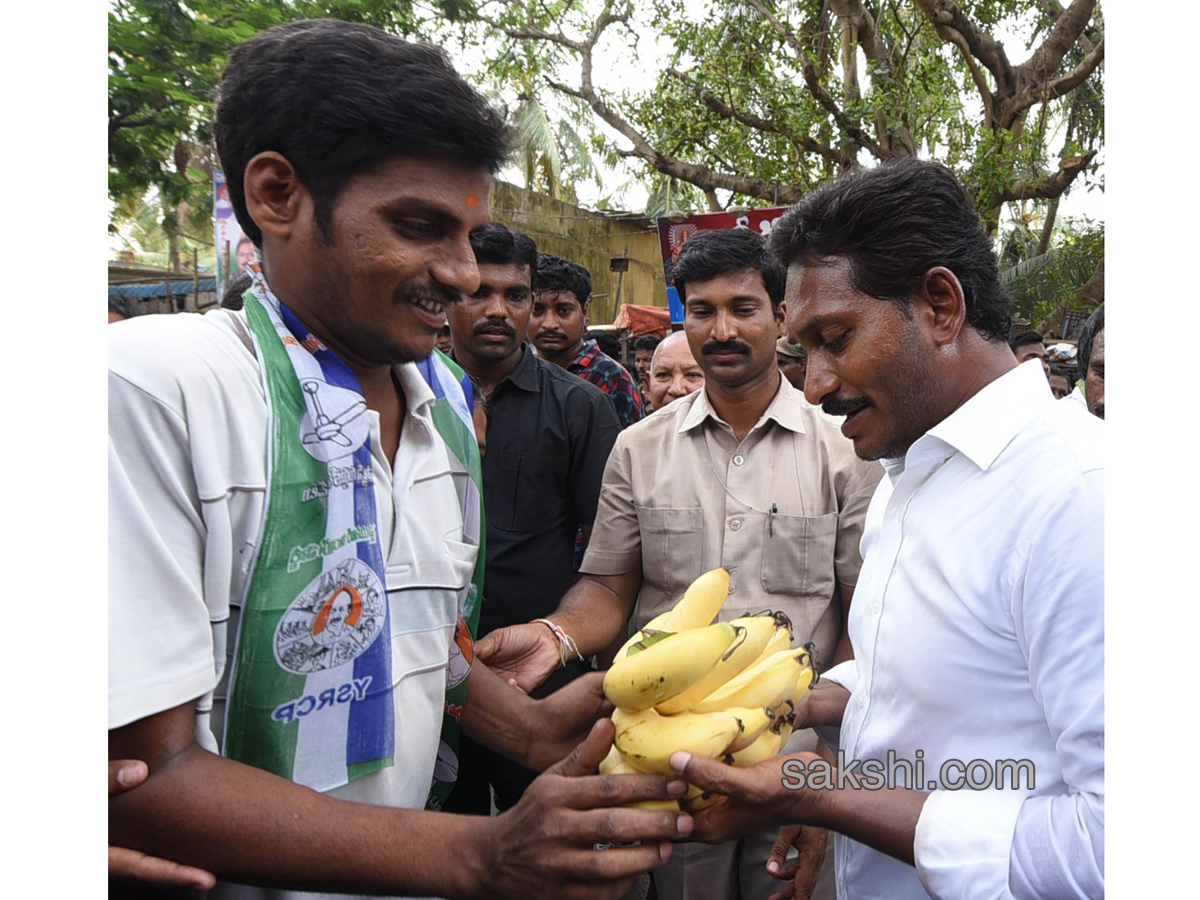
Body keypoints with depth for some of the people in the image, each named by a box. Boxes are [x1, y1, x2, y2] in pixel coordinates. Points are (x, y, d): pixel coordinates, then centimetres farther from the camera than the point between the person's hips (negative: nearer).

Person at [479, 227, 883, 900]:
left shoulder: (846, 451, -4)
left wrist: (828, 759, -14)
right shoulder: (639, 449, 1)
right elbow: (610, 590, 2)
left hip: (799, 756, -1)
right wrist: (555, 634, -20)